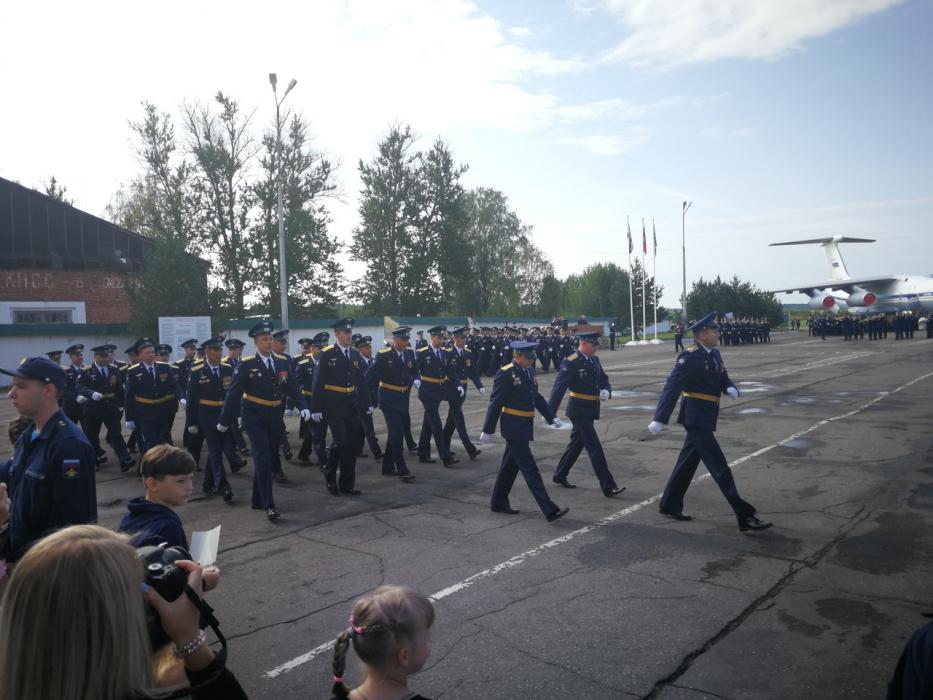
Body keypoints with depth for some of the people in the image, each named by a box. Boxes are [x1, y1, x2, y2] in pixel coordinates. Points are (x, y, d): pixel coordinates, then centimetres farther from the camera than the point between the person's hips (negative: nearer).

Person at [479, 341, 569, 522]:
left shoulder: (529, 371, 10)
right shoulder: (505, 374, -15)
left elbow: (537, 397, 17)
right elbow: (495, 403, -14)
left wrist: (552, 417, 7)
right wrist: (488, 431, -13)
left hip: (525, 426, 9)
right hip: (513, 427, -8)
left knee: (510, 466, 18)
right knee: (530, 469, -6)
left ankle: (499, 503, 32)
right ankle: (550, 510, -5)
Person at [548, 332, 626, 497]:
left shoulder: (594, 360, 8)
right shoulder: (571, 363, -17)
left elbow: (604, 379, 15)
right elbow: (558, 388, -22)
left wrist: (606, 391, -9)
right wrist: (550, 413, -27)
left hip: (590, 410, 9)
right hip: (579, 411, -9)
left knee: (577, 443, 19)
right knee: (595, 448, -7)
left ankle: (560, 475, 35)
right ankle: (608, 487, -4)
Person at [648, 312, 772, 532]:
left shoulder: (715, 354, 10)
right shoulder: (690, 357, -17)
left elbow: (723, 379, 19)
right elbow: (671, 387, -21)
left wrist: (730, 388, -7)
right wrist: (660, 419, -26)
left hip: (705, 418, 9)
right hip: (696, 418, -9)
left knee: (688, 463, 17)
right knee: (719, 466, -7)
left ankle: (670, 505, 29)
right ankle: (745, 516, -3)